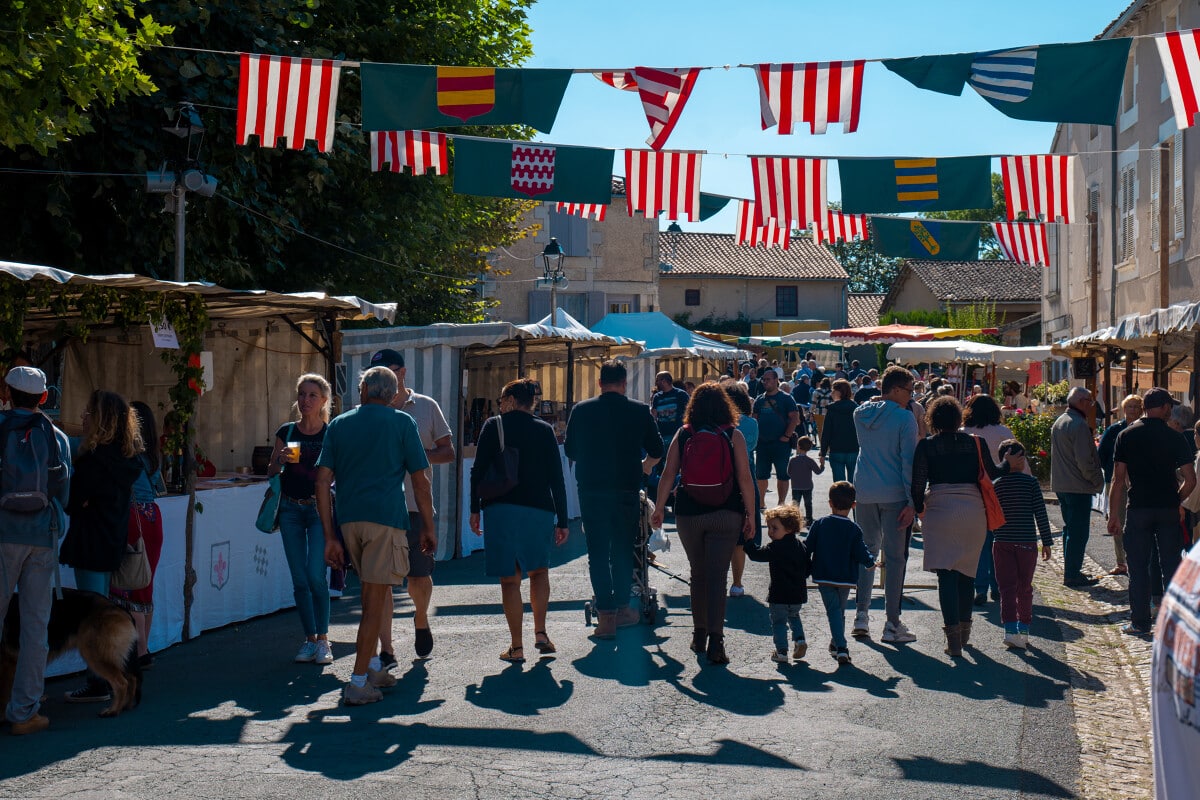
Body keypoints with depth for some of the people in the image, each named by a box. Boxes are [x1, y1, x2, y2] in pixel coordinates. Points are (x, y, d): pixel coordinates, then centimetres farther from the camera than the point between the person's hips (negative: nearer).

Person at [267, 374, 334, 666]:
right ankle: (310, 639, 15)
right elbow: (272, 474, 11)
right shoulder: (286, 432, 7)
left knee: (315, 575, -12)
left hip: (319, 510, -3)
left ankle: (322, 638, 2)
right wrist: (280, 460, -9)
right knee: (299, 579, 4)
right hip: (290, 509, 3)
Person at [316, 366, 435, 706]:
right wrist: (428, 527, 10)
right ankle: (358, 683, -4)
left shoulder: (339, 425, 13)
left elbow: (323, 481, 5)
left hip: (348, 518, 4)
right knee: (375, 598, -2)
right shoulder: (401, 423, 5)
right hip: (386, 516, -4)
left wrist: (329, 536, 6)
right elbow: (420, 481, 1)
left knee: (378, 591, 21)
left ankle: (372, 666, 23)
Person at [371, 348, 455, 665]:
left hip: (418, 507, 0)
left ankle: (421, 619, 39)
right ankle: (386, 650, 1)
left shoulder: (426, 407, 5)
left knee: (419, 577, 7)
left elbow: (448, 452, 6)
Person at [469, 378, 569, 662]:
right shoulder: (545, 430, 8)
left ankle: (517, 647, 3)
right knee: (540, 570, 21)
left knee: (510, 579, 2)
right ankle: (540, 633, 9)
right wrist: (562, 521, 9)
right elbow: (557, 478, 6)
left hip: (501, 509, -2)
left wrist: (475, 509, 5)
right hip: (539, 510, 2)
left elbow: (478, 471, -2)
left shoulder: (494, 426, 2)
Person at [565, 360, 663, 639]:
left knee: (597, 553, 5)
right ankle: (622, 608, 20)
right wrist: (643, 466, 30)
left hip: (591, 489, 0)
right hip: (626, 490, 0)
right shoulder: (640, 411, -1)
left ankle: (606, 616, 1)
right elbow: (656, 451, 9)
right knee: (623, 550, 13)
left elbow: (570, 451, 10)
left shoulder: (581, 410, 0)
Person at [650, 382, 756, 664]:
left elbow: (668, 474, 1)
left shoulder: (683, 435, 2)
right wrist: (750, 515, 2)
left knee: (698, 573, 17)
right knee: (717, 576, -3)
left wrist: (659, 509, 10)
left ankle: (699, 635, 25)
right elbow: (745, 479, -5)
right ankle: (715, 641, -12)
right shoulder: (733, 435, -3)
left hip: (688, 514, 2)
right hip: (725, 514, -2)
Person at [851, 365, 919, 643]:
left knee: (867, 551, 16)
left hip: (865, 493, 5)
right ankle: (892, 625, 3)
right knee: (895, 556, 1)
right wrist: (912, 502, -11)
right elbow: (908, 461, -12)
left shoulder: (861, 413, 7)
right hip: (894, 495, -5)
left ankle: (861, 615, 11)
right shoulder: (904, 417, -11)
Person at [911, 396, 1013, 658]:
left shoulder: (926, 446, -1)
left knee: (946, 574, -2)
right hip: (973, 511, 3)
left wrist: (919, 509, 12)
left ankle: (953, 638, -10)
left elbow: (918, 483, -4)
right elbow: (992, 474, 12)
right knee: (967, 572, 17)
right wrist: (1010, 463, 31)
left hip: (940, 511, -3)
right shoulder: (975, 443, 4)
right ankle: (964, 629, 28)